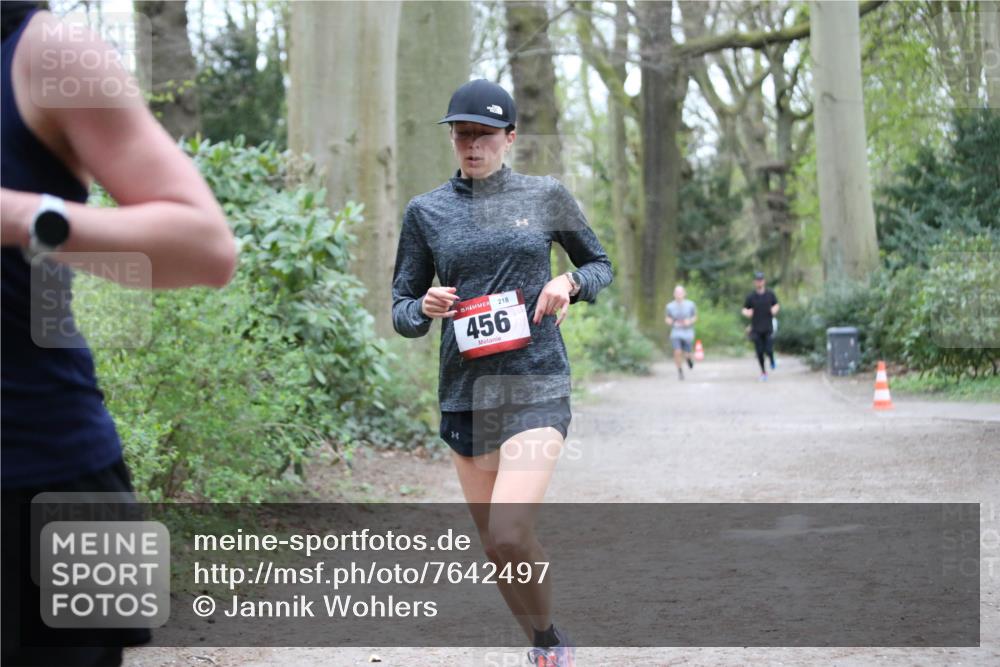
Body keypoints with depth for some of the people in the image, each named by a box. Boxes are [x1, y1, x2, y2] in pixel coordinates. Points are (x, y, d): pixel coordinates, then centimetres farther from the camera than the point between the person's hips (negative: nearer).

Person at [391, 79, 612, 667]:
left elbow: (601, 265, 15)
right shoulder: (426, 212, 6)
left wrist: (571, 281, -7)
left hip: (537, 384, -3)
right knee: (495, 543, 8)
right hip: (465, 392, 3)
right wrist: (425, 308, -12)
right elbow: (402, 308, 11)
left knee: (509, 534, -20)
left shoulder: (546, 197, 3)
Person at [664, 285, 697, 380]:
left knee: (686, 354, 2)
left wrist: (690, 321, -14)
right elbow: (668, 318, 12)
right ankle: (680, 372, 5)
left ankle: (689, 358, 41)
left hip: (688, 332, 0)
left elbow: (695, 317, 7)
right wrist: (668, 320, -12)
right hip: (676, 333, 0)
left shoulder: (690, 304, -5)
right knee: (677, 352, -16)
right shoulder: (670, 306, -3)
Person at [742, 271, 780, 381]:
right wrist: (747, 313, -18)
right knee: (759, 352, 2)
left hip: (768, 328, 0)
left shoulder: (770, 294, 4)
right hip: (756, 329, 0)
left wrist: (775, 309, -7)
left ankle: (772, 360, 27)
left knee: (769, 350, -8)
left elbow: (776, 305, 16)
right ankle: (763, 371, 19)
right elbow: (744, 310, 5)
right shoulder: (751, 296, 1)